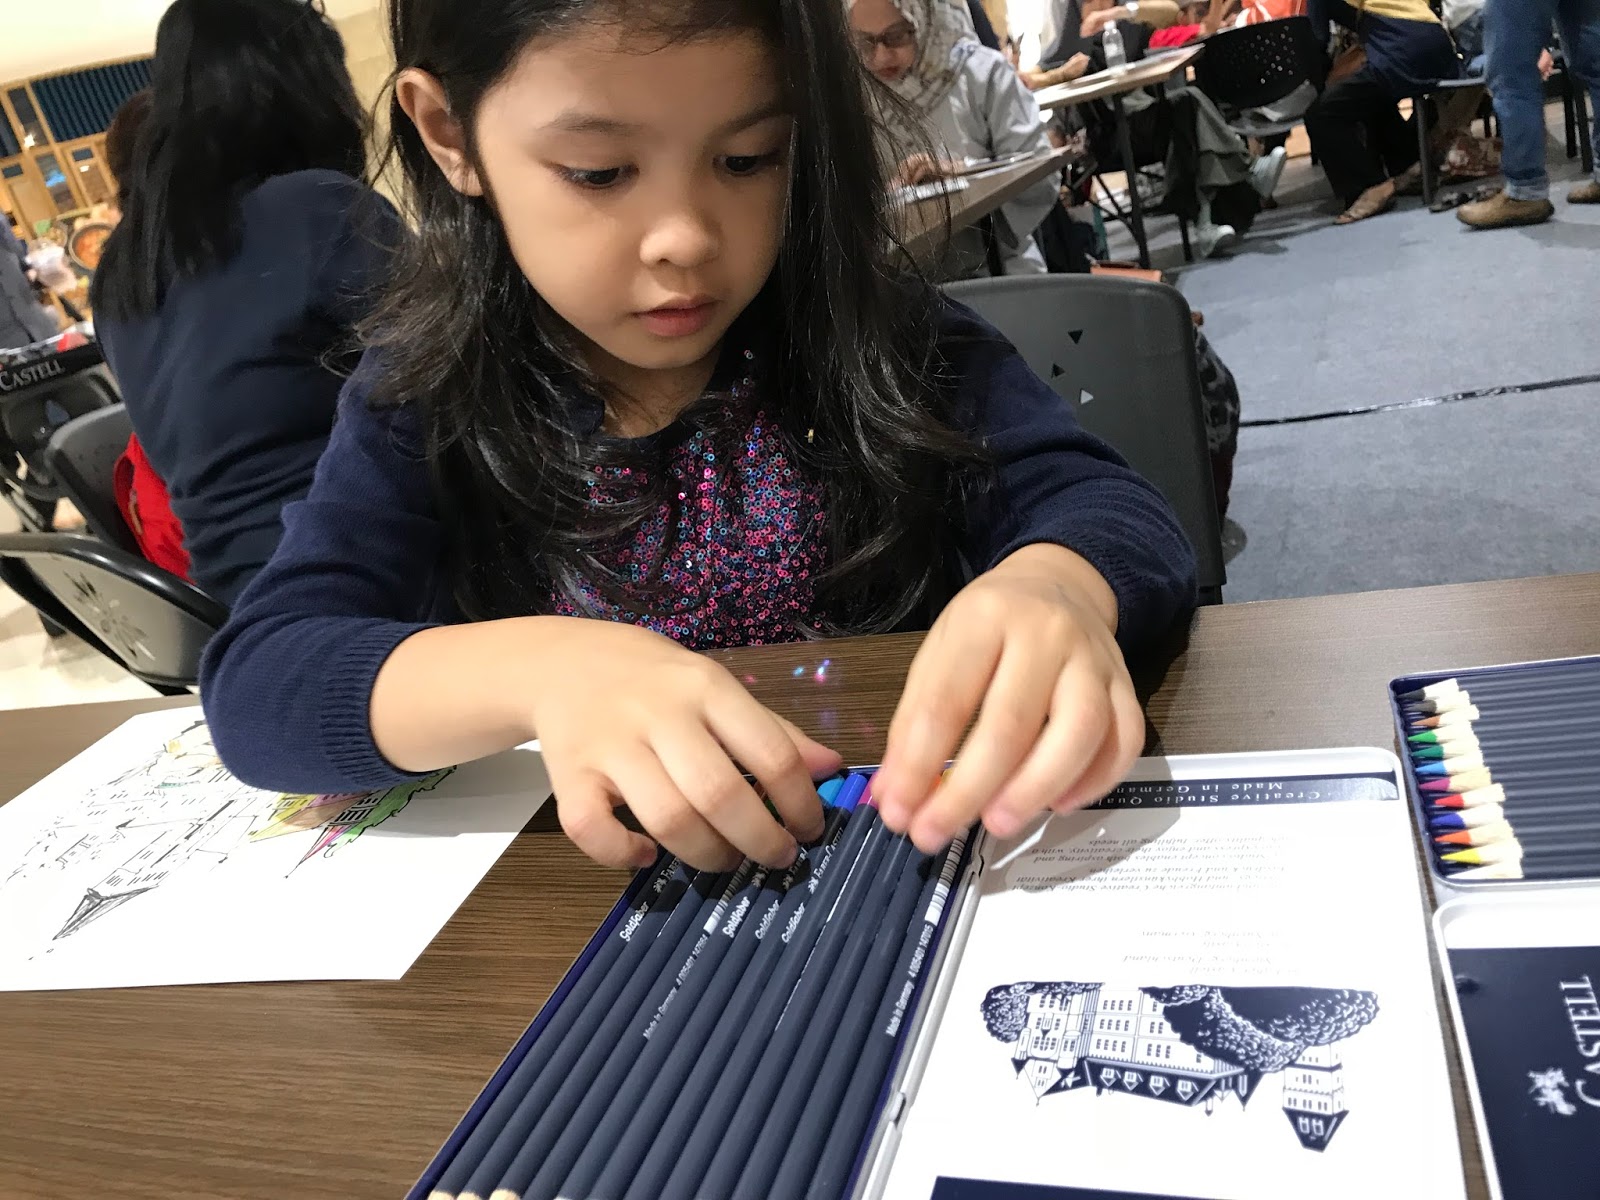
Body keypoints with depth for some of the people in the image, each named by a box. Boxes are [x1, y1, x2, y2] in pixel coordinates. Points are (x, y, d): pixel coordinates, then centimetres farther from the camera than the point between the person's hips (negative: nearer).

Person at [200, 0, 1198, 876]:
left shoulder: (874, 336, -6)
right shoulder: (427, 402, -6)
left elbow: (1127, 518, -13)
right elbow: (252, 686, -15)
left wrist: (1056, 588, -36)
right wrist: (539, 671, -33)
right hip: (608, 906, 0)